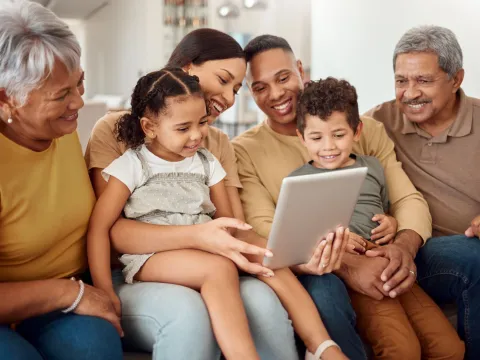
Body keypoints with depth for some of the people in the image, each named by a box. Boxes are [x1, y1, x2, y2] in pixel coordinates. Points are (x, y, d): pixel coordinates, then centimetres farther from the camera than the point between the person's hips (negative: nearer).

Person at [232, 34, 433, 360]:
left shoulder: (365, 128, 10)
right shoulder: (245, 150, 3)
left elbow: (409, 198, 2)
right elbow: (263, 231, -11)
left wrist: (405, 246, -23)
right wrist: (345, 264, -26)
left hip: (375, 262, 3)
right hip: (310, 272, -3)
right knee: (323, 292, -36)